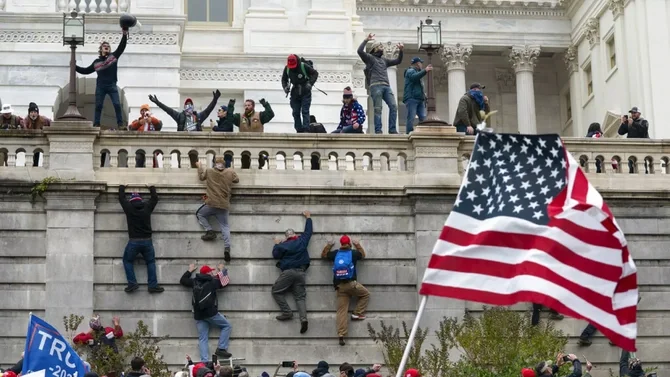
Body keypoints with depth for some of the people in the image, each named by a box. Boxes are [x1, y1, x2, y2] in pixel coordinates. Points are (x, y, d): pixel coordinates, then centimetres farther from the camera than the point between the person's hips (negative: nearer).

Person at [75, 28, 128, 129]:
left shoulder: (114, 56, 7)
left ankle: (120, 124, -5)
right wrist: (75, 67, 12)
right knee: (98, 106, 2)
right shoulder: (96, 62, 11)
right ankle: (96, 125, 5)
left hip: (112, 85, -2)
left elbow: (121, 47, -3)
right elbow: (86, 71, 19)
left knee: (117, 104, -9)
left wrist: (125, 35, -13)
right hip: (100, 86, 2)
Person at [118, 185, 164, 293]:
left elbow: (121, 198, 19)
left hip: (133, 241, -2)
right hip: (147, 241, 2)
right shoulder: (147, 207, 6)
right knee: (150, 262, 13)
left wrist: (121, 188, 37)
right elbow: (155, 198, 25)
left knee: (127, 261, 14)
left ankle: (132, 283, 0)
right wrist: (152, 189, 42)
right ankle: (153, 285, 3)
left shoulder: (129, 207, 2)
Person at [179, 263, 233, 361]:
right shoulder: (213, 282, -3)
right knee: (227, 326, 11)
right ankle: (221, 349, 1)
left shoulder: (194, 281, 8)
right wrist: (222, 270, 27)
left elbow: (182, 280, 24)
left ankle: (204, 361, -7)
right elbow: (225, 281, 11)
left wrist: (189, 271, 37)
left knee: (202, 339, 4)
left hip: (198, 315, 5)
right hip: (211, 313, -5)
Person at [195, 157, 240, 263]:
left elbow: (201, 176, 19)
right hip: (224, 206, 2)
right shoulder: (230, 172, 1)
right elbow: (237, 180, 18)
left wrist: (199, 166, 35)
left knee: (199, 214, 23)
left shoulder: (209, 171, -1)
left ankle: (209, 231, 4)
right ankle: (227, 248, -12)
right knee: (225, 226, 6)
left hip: (211, 204, -2)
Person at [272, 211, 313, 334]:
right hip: (301, 272, 4)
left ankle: (287, 312, -7)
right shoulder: (302, 240, 9)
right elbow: (308, 231, 24)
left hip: (288, 272, -4)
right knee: (300, 297, 0)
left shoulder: (283, 245, -2)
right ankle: (303, 318, -22)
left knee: (276, 291, 7)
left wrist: (276, 244, 27)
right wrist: (308, 217, 37)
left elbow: (275, 255, 10)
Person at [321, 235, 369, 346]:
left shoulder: (335, 253, 11)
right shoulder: (353, 253, 5)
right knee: (366, 294, 24)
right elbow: (363, 255, 27)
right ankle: (357, 314, 11)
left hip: (339, 286, 3)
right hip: (351, 283, -3)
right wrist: (358, 245, 40)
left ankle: (341, 335, -8)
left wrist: (328, 246, 39)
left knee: (341, 311, 0)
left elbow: (323, 255, 29)